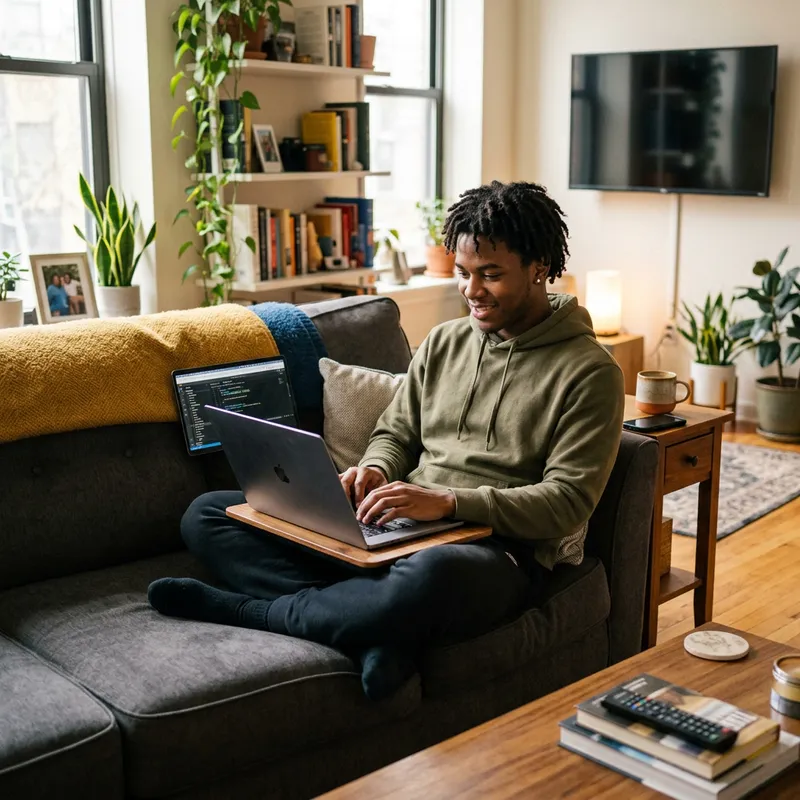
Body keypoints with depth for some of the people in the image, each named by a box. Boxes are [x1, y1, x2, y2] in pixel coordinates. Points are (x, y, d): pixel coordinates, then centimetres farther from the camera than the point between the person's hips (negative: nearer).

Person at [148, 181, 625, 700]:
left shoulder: (589, 373, -4)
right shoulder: (444, 343, 15)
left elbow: (568, 502, -11)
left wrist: (450, 501, -22)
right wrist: (375, 472, -4)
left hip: (501, 549, -6)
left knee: (432, 576, -46)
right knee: (207, 515, -6)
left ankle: (248, 611, -20)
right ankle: (379, 626, -26)